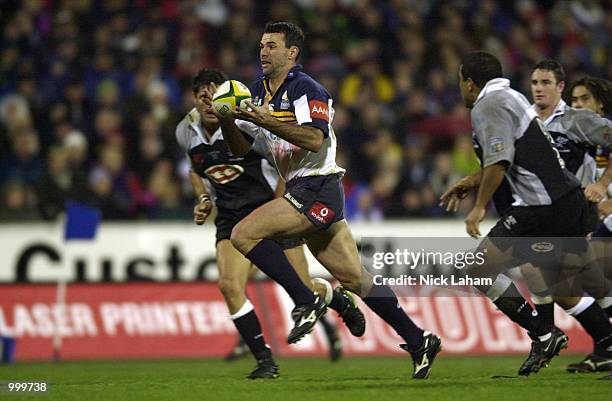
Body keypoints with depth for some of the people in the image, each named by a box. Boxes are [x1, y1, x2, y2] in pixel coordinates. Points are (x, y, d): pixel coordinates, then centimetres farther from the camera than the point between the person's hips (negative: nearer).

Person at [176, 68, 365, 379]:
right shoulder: (186, 132, -2)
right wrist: (203, 199, 3)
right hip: (231, 217, 4)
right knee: (229, 285, -20)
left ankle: (342, 302, 38)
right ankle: (265, 361, -9)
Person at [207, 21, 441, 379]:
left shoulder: (305, 89, -10)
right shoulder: (260, 93, 16)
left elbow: (314, 139, -24)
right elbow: (242, 149, 16)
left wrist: (266, 121, -26)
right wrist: (227, 120, -2)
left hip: (317, 186, -9)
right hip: (302, 190, 9)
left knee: (245, 234, -18)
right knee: (354, 277, 8)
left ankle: (306, 302, -13)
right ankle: (418, 341, 12)